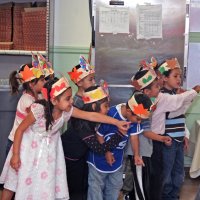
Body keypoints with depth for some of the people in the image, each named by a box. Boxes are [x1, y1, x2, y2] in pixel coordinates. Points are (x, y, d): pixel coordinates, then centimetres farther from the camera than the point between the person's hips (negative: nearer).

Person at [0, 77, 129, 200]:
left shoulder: (67, 111, -18)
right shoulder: (39, 110, -32)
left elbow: (92, 116, -16)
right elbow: (20, 129, -22)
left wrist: (117, 122, -16)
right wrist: (15, 155, -19)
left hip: (49, 150, 4)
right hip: (30, 148, -4)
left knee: (46, 184, 8)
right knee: (14, 182, 9)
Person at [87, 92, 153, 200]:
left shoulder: (134, 117, -17)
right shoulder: (110, 114, -31)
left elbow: (134, 135, -4)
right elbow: (98, 135, -19)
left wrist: (136, 155, -13)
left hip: (117, 159, 6)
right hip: (99, 157, -5)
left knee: (115, 186, 18)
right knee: (96, 187, 4)